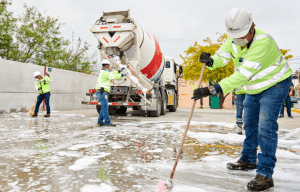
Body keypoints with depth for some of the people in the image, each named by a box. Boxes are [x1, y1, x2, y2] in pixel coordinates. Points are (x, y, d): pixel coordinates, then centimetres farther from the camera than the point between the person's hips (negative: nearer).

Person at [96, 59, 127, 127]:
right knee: (105, 108, -9)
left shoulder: (103, 72, 20)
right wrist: (123, 74, -2)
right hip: (102, 93, -10)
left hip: (100, 93, 10)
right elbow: (114, 76, -12)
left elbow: (111, 74, 30)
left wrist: (119, 71, 30)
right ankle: (107, 123, -9)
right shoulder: (105, 73, -11)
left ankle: (100, 122, 15)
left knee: (104, 108, 13)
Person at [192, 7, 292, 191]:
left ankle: (265, 174, -4)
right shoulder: (234, 38, -10)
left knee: (265, 128, -14)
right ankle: (248, 160, 34)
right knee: (249, 124, 16)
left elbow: (244, 74, -42)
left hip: (275, 84, -8)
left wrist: (212, 89, -49)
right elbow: (221, 57, -6)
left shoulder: (263, 41, -36)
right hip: (253, 89, 8)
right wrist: (210, 60, -33)